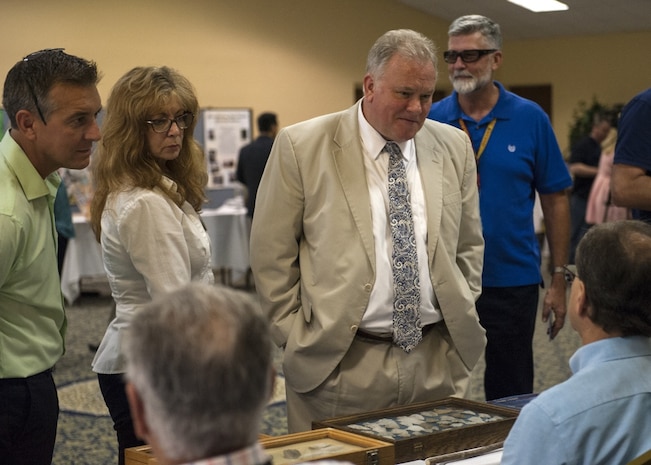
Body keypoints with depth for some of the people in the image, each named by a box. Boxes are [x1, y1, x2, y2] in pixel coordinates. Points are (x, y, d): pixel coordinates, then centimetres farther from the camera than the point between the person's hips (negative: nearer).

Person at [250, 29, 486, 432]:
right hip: (339, 361, -3)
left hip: (438, 359, 4)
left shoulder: (454, 147, 6)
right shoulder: (302, 147, -6)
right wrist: (297, 336, -4)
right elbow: (271, 254, -2)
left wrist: (462, 317, 9)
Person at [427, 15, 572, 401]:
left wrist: (558, 280, -2)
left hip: (512, 281, -1)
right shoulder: (431, 120, -1)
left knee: (510, 397, 10)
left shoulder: (530, 119, -3)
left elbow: (556, 200, 1)